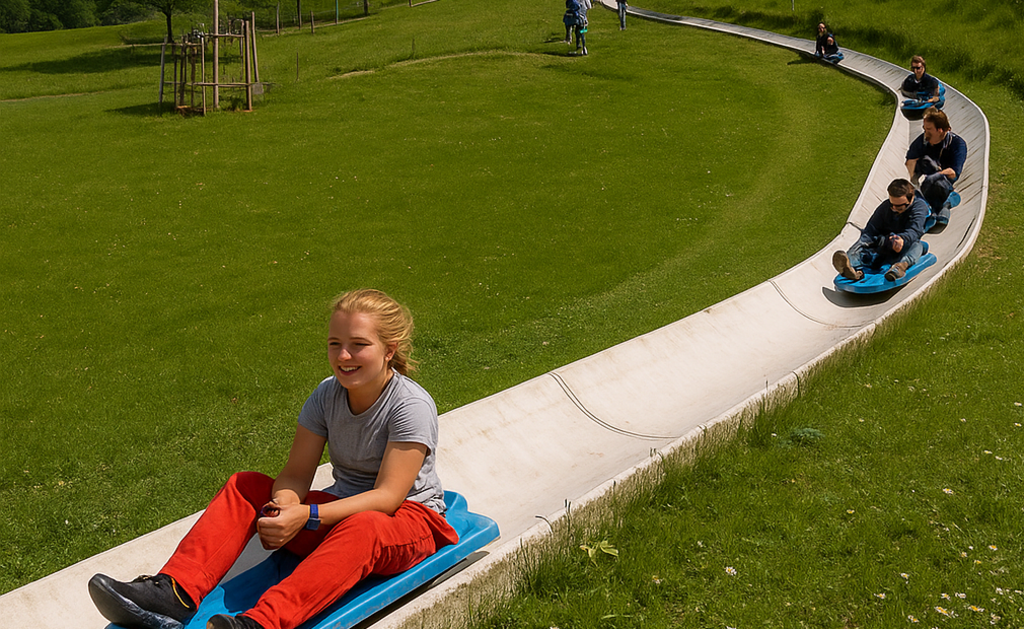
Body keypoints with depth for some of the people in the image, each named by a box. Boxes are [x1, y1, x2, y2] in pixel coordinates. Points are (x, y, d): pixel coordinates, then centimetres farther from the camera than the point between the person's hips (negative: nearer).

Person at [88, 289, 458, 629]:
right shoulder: (327, 394, 0)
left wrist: (307, 516, -34)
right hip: (341, 509, 6)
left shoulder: (412, 405, -18)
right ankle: (174, 592, -31)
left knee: (361, 527, -41)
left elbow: (387, 496, -24)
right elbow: (295, 475, -4)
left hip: (408, 520, -6)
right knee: (244, 487, -11)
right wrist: (282, 508, -28)